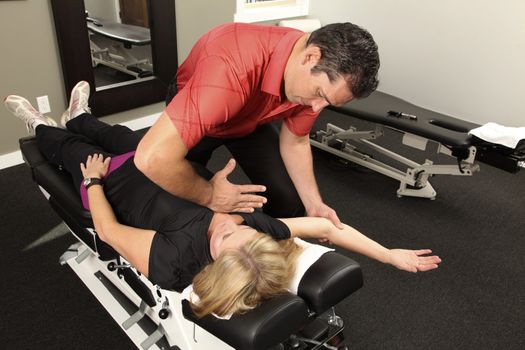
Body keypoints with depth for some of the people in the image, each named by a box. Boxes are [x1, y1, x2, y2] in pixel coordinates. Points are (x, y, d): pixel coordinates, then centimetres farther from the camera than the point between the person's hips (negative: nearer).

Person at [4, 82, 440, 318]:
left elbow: (108, 230, -31)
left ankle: (42, 128, 60)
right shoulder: (260, 228, -38)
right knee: (122, 135, 29)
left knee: (75, 150, 23)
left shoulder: (171, 262, -46)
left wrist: (92, 180, -15)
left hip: (115, 183, -4)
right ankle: (78, 118, 64)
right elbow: (328, 226, -28)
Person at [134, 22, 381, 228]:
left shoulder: (315, 81, -26)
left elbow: (295, 142, -8)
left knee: (289, 200, -6)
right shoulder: (234, 67, -47)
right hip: (192, 112, -3)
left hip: (252, 120, 4)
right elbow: (153, 158, -51)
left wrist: (314, 204, -19)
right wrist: (209, 196, -34)